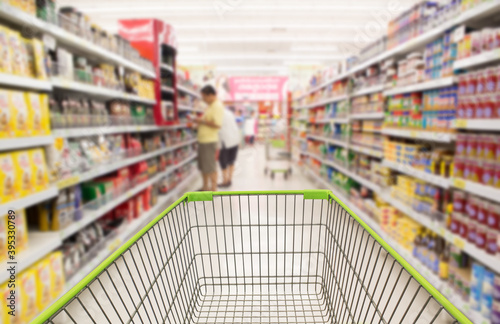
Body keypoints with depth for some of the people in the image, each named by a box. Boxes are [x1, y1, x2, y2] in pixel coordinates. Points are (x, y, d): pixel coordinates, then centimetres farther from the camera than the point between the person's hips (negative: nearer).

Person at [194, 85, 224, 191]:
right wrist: (200, 121, 8)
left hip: (210, 140, -10)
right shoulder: (211, 106, 16)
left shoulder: (217, 106, -15)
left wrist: (202, 121, -17)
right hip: (203, 139, 10)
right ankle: (205, 187, 28)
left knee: (210, 166, -3)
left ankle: (213, 189, 7)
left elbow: (217, 124, -24)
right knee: (203, 165, 16)